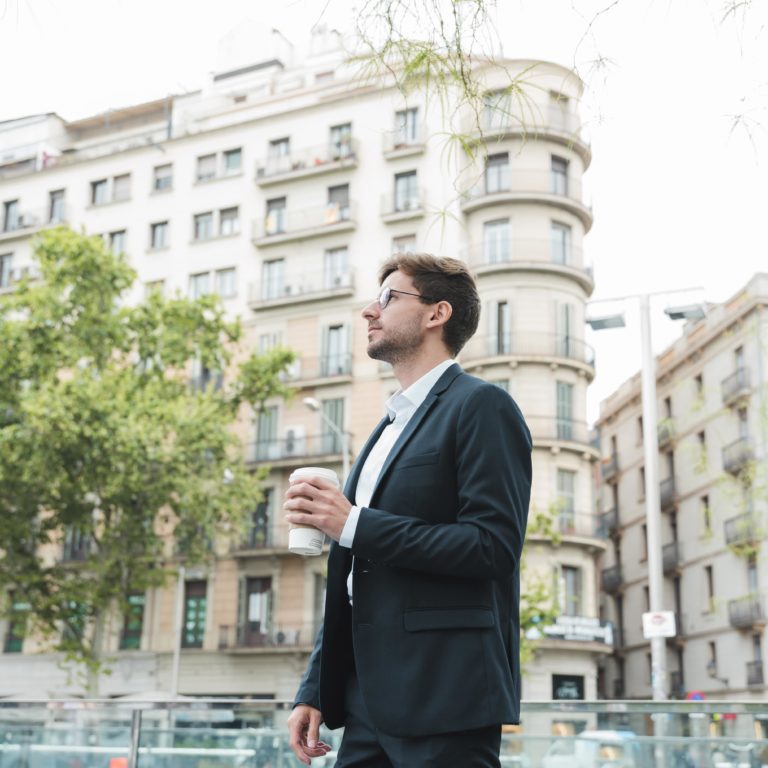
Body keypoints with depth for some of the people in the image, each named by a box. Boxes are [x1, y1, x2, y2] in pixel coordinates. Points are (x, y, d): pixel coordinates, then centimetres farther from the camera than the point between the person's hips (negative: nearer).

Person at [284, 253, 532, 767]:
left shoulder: (481, 406, -6)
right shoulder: (390, 427, 20)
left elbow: (494, 546, -18)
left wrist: (355, 525, -16)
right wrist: (315, 691, 16)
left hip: (444, 701, -8)